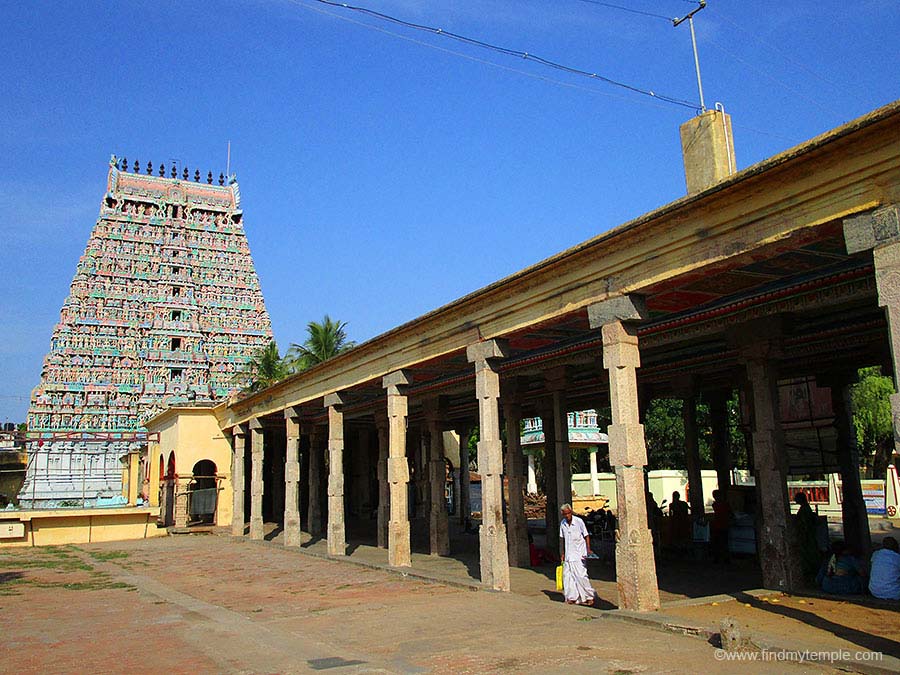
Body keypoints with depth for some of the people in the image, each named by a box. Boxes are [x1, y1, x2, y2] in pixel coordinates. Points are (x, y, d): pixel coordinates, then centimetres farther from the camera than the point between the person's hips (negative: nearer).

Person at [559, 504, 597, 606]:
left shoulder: (579, 521, -8)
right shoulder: (562, 523, 6)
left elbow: (586, 536, -3)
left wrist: (588, 549, -12)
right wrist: (562, 553, 14)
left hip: (579, 554, -5)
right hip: (568, 554, 5)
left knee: (581, 575, -9)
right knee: (568, 576, 1)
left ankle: (590, 596, 3)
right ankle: (572, 597, 9)